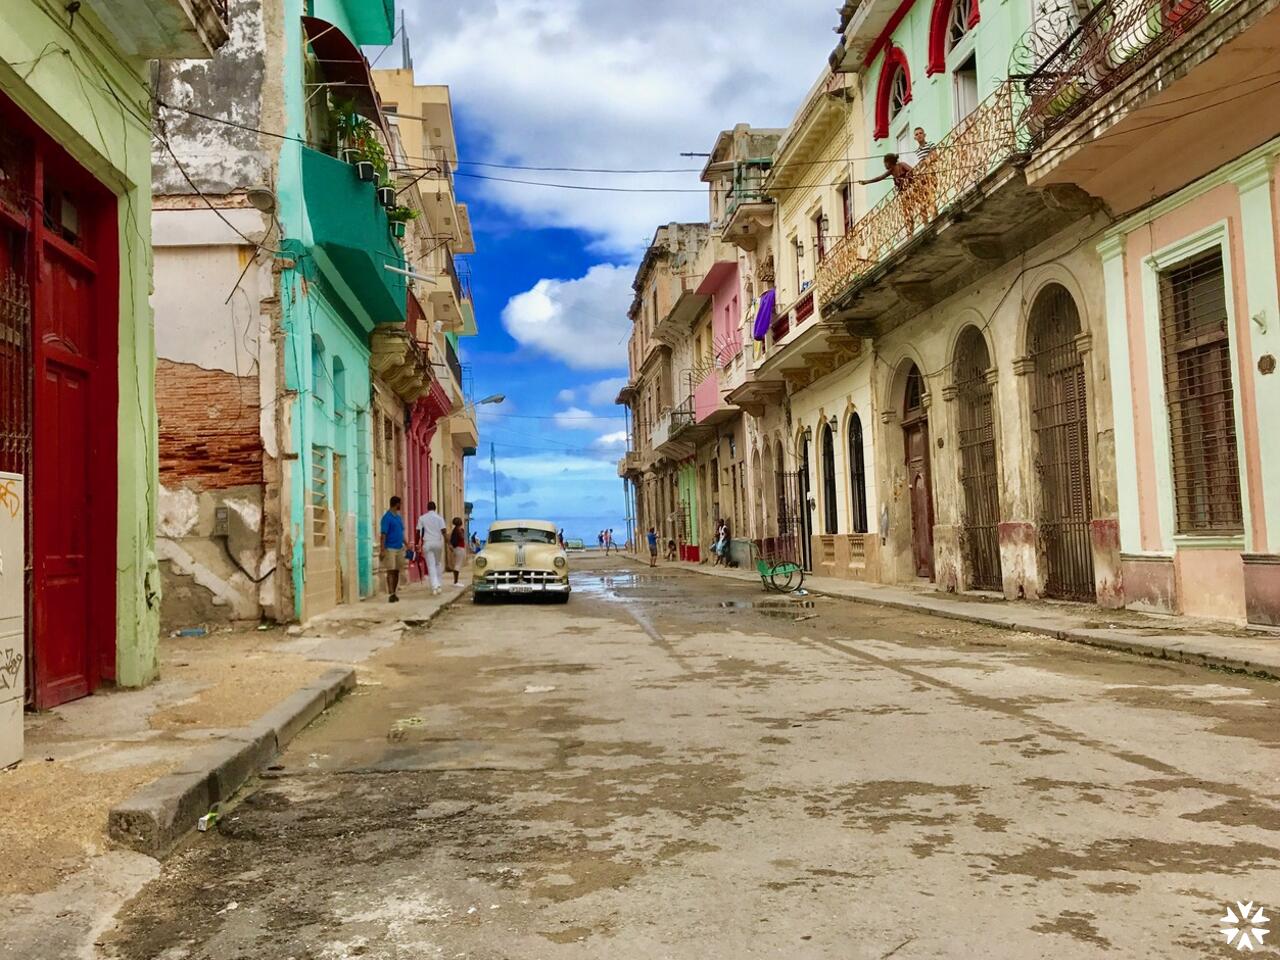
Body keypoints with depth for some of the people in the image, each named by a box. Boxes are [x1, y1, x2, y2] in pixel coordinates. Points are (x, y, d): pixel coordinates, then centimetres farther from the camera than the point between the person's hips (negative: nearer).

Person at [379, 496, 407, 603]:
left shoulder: (399, 517, 14)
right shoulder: (387, 517, -10)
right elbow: (383, 534, -14)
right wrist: (382, 550, -19)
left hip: (399, 548, 7)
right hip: (390, 549, -7)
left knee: (397, 572, 9)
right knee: (391, 571, -9)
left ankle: (394, 593, 15)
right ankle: (391, 594, -11)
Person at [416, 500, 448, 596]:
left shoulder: (422, 518, 2)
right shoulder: (439, 518, 1)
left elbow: (419, 532, 1)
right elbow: (443, 531, -6)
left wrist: (419, 544, 10)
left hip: (427, 543, -1)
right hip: (438, 542, 1)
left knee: (431, 566, -2)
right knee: (438, 564, 18)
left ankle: (434, 587, -15)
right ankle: (438, 585, 16)